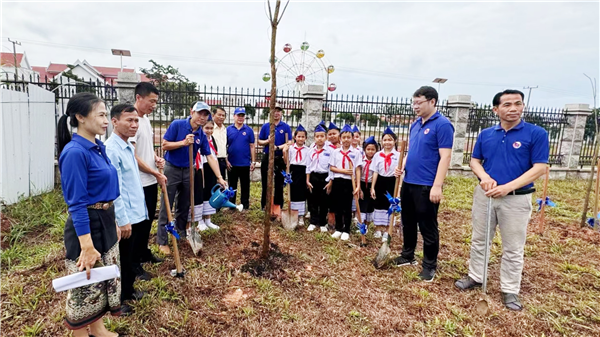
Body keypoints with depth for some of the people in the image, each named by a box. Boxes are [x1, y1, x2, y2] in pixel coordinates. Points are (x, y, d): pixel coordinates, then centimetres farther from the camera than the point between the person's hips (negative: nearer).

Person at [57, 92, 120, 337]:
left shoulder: (98, 147, 5)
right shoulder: (74, 152, -21)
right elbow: (76, 204, -22)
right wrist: (87, 246, -22)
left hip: (105, 222, 9)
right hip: (87, 225, -9)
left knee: (106, 280, 22)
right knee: (86, 288, 9)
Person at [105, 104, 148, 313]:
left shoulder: (129, 146, 9)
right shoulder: (111, 149, -20)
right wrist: (123, 220, -22)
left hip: (135, 213, 9)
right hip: (124, 217, -9)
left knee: (131, 256, 22)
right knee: (122, 259, 8)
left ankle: (128, 290, 40)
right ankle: (117, 300, 26)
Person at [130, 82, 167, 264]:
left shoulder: (146, 118, 10)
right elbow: (132, 156, -21)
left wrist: (156, 157, 2)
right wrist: (156, 173, -15)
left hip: (151, 181, 9)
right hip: (139, 183, -9)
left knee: (149, 219, 20)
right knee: (140, 222, 2)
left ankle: (144, 252, 38)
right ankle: (134, 264, 18)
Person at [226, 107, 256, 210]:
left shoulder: (249, 130, 2)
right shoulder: (228, 129, 2)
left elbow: (252, 146, 3)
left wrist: (253, 162, -1)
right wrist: (226, 160, -4)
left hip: (245, 164, 0)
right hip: (232, 164, 0)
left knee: (245, 186, 8)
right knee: (232, 185, 12)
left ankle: (245, 205, 19)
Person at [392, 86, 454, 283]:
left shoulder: (442, 125, -12)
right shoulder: (415, 125, 12)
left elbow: (445, 157, -17)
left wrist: (437, 186, -22)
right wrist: (402, 166, 0)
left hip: (426, 186, -8)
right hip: (408, 183, 8)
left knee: (428, 228, 5)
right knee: (408, 223, 18)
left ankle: (430, 266, 20)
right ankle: (407, 256, 35)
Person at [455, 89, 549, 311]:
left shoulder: (536, 133, -7)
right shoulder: (485, 134, 4)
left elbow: (539, 168, -12)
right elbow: (475, 161, 8)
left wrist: (508, 187, -22)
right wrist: (484, 177, -14)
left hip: (517, 198, -3)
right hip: (484, 195, 4)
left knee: (513, 248, 8)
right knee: (479, 240, 14)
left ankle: (510, 290, 23)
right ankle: (475, 277, 31)